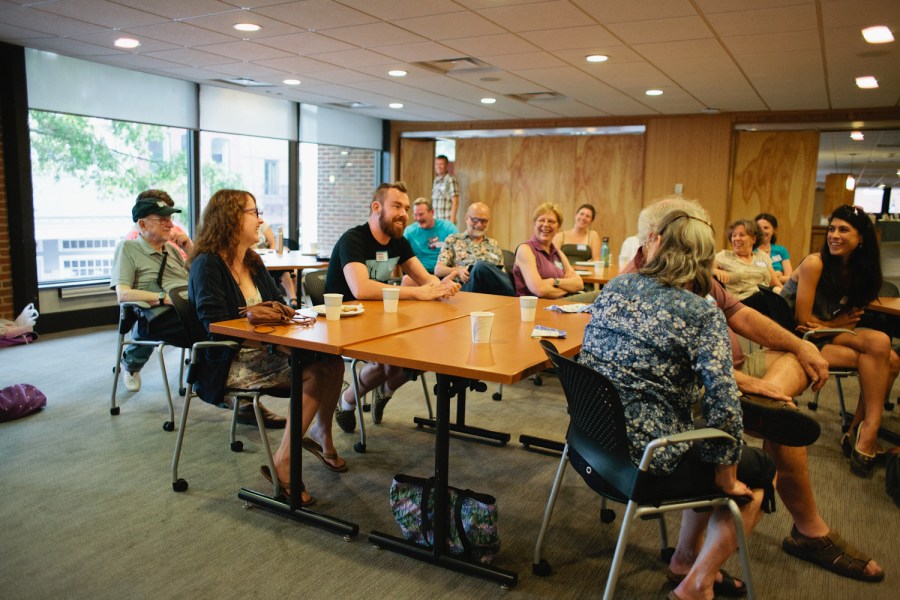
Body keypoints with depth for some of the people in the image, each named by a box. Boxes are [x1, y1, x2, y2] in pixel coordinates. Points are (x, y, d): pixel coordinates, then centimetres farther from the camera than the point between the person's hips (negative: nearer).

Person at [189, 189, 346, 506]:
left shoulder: (253, 262, 15)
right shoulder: (207, 265, -10)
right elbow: (216, 327, -20)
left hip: (262, 352, 8)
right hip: (228, 364, -7)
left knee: (332, 362, -17)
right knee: (315, 372, -27)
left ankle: (321, 434, 7)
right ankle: (283, 465, -19)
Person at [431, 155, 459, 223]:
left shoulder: (450, 180, -8)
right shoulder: (435, 181, 14)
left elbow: (455, 202, -10)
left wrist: (452, 220, -15)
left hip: (447, 221, -7)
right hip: (435, 220, 7)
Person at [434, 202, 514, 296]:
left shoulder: (494, 244, 31)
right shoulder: (453, 240, 20)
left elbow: (501, 271, 25)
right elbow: (438, 270, 9)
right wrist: (458, 271, -13)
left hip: (495, 285, 2)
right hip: (466, 286, -2)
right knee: (480, 266, -38)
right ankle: (514, 296, -40)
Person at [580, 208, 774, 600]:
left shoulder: (616, 286, 2)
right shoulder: (703, 315, -16)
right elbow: (722, 406, -22)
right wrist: (726, 474, -5)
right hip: (645, 462, -7)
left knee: (707, 454, 28)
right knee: (760, 472, 17)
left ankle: (687, 559, 36)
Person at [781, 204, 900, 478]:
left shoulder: (857, 269, 6)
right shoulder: (815, 263, -14)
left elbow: (851, 318, 5)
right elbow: (803, 319, -15)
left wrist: (825, 325, -14)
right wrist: (838, 323, -3)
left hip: (827, 332, 7)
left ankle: (860, 432, -6)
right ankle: (867, 432, -17)